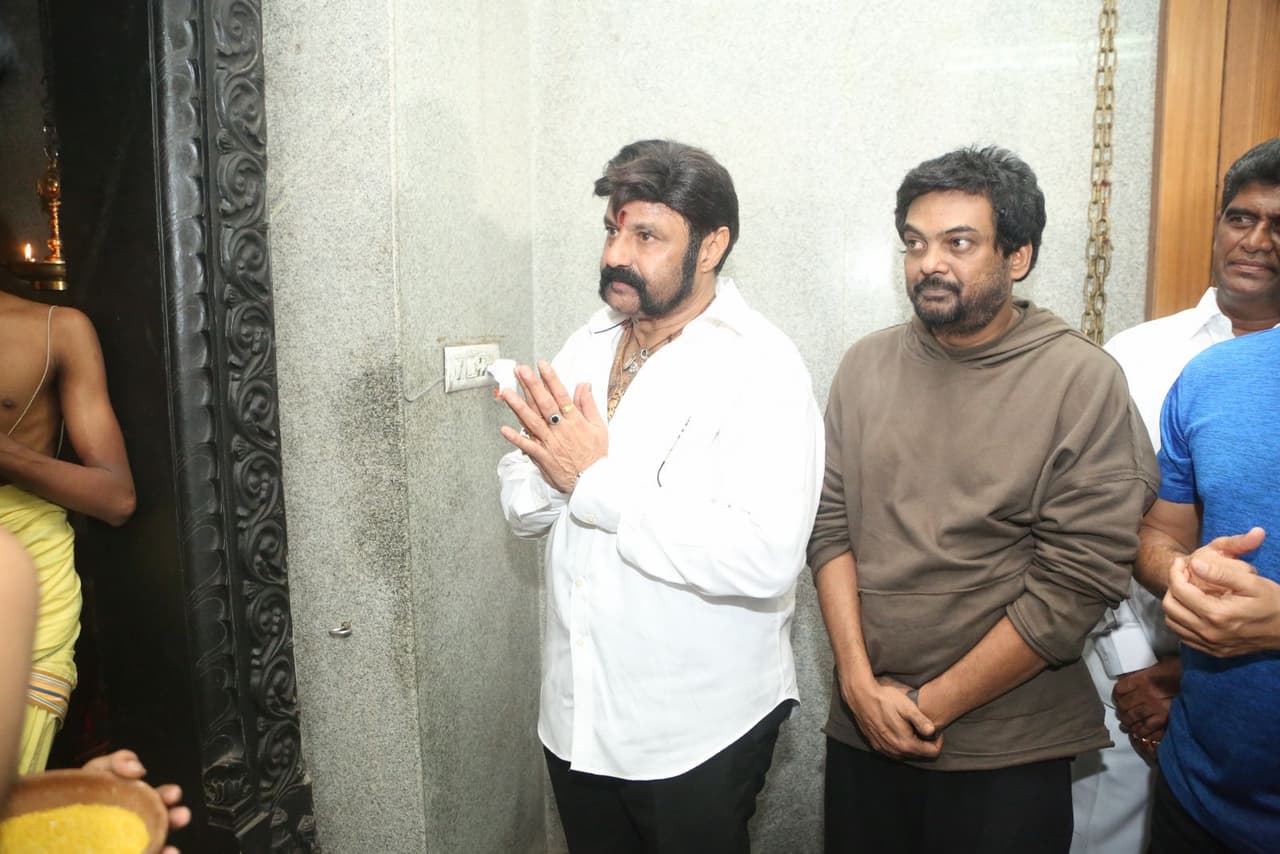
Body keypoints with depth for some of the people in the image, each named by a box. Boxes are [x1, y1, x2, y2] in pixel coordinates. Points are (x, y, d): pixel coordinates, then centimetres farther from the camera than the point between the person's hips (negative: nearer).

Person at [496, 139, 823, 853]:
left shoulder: (763, 368, -18)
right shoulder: (589, 345, 3)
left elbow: (767, 556, -30)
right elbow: (523, 510, 5)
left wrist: (596, 480, -26)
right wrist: (552, 463, -18)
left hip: (698, 730, -6)